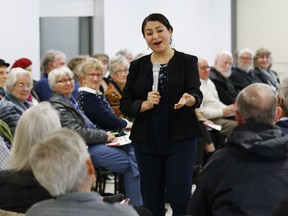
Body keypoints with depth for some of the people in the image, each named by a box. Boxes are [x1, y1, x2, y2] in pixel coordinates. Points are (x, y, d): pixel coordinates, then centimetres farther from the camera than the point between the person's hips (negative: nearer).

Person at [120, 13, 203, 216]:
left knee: (180, 198, -7)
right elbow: (125, 105, 5)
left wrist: (188, 100, -36)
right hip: (146, 142, 3)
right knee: (151, 200, 7)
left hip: (180, 140, -3)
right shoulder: (137, 66, 8)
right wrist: (145, 104, -14)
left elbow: (196, 95, -13)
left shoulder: (188, 62, 0)